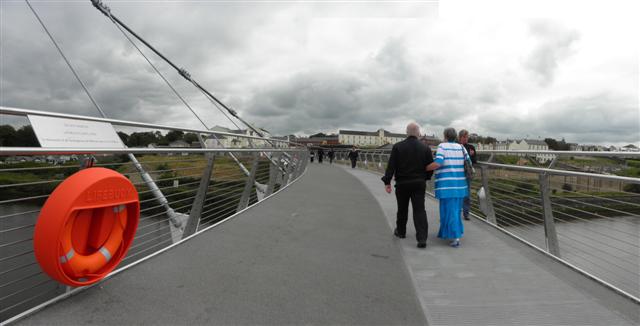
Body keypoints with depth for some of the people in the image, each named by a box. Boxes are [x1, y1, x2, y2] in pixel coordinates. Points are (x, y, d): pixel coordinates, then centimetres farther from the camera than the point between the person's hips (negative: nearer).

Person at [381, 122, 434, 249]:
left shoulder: (397, 147, -7)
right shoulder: (425, 148, -2)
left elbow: (391, 166, -10)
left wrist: (387, 182, -7)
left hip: (402, 183, 0)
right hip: (419, 184, 1)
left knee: (402, 209, 16)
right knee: (419, 210, 1)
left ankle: (400, 231, 34)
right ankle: (422, 238, -8)